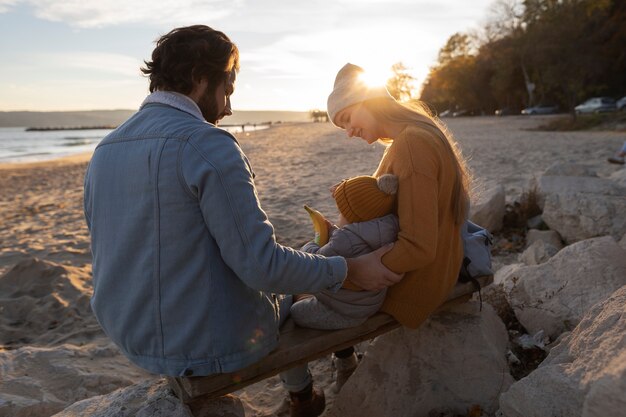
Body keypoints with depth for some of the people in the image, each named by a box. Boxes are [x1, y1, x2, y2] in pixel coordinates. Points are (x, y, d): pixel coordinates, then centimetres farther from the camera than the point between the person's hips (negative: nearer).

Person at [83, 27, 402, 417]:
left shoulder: (103, 151, 1)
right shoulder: (209, 145, -23)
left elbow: (110, 252, 11)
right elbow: (263, 266, -26)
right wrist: (351, 269, -12)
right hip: (211, 347, -6)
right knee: (288, 295, 26)